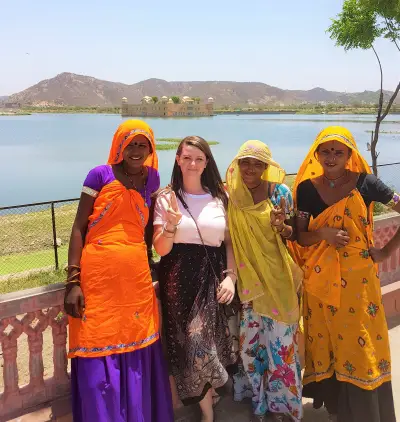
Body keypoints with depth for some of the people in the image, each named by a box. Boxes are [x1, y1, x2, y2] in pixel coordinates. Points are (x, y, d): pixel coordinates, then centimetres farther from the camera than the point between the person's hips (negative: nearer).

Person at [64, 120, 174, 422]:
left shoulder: (151, 178, 12)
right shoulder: (100, 175, -1)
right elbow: (79, 227, -3)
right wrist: (73, 281, -10)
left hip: (137, 280, 4)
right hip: (98, 279, -3)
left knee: (138, 358, 10)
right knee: (99, 360, 2)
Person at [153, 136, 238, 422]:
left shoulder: (220, 197, 8)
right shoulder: (167, 198, 2)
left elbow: (229, 242, 9)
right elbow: (161, 249, -3)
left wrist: (230, 276, -4)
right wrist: (171, 225, -21)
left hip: (212, 277, 1)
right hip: (179, 279, 0)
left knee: (198, 342, -8)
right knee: (187, 346, 1)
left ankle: (214, 390, 26)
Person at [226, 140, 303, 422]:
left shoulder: (281, 193, -4)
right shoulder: (230, 195, -1)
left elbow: (292, 235, 2)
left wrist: (281, 226, -19)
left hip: (277, 277, -1)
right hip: (245, 278, 1)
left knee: (280, 338, 5)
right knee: (248, 338, 9)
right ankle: (258, 397, 31)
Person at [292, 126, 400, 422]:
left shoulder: (365, 183, -6)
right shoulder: (307, 189, -1)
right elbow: (300, 236, 1)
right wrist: (323, 233, -19)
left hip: (358, 276, -1)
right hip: (321, 278, 2)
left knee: (360, 342, 3)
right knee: (326, 339, 11)